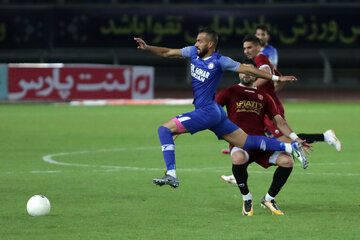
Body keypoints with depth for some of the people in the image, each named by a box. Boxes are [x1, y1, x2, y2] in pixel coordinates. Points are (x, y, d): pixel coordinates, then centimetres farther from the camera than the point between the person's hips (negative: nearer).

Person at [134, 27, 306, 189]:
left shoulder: (219, 61, -12)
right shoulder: (193, 52, 8)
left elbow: (248, 70, -7)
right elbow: (167, 53, 14)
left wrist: (277, 78, -5)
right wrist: (147, 48, -2)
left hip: (208, 112, -8)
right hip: (215, 113, 8)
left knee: (164, 130, -13)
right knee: (246, 143, 11)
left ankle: (171, 175, -19)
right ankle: (291, 147, 14)